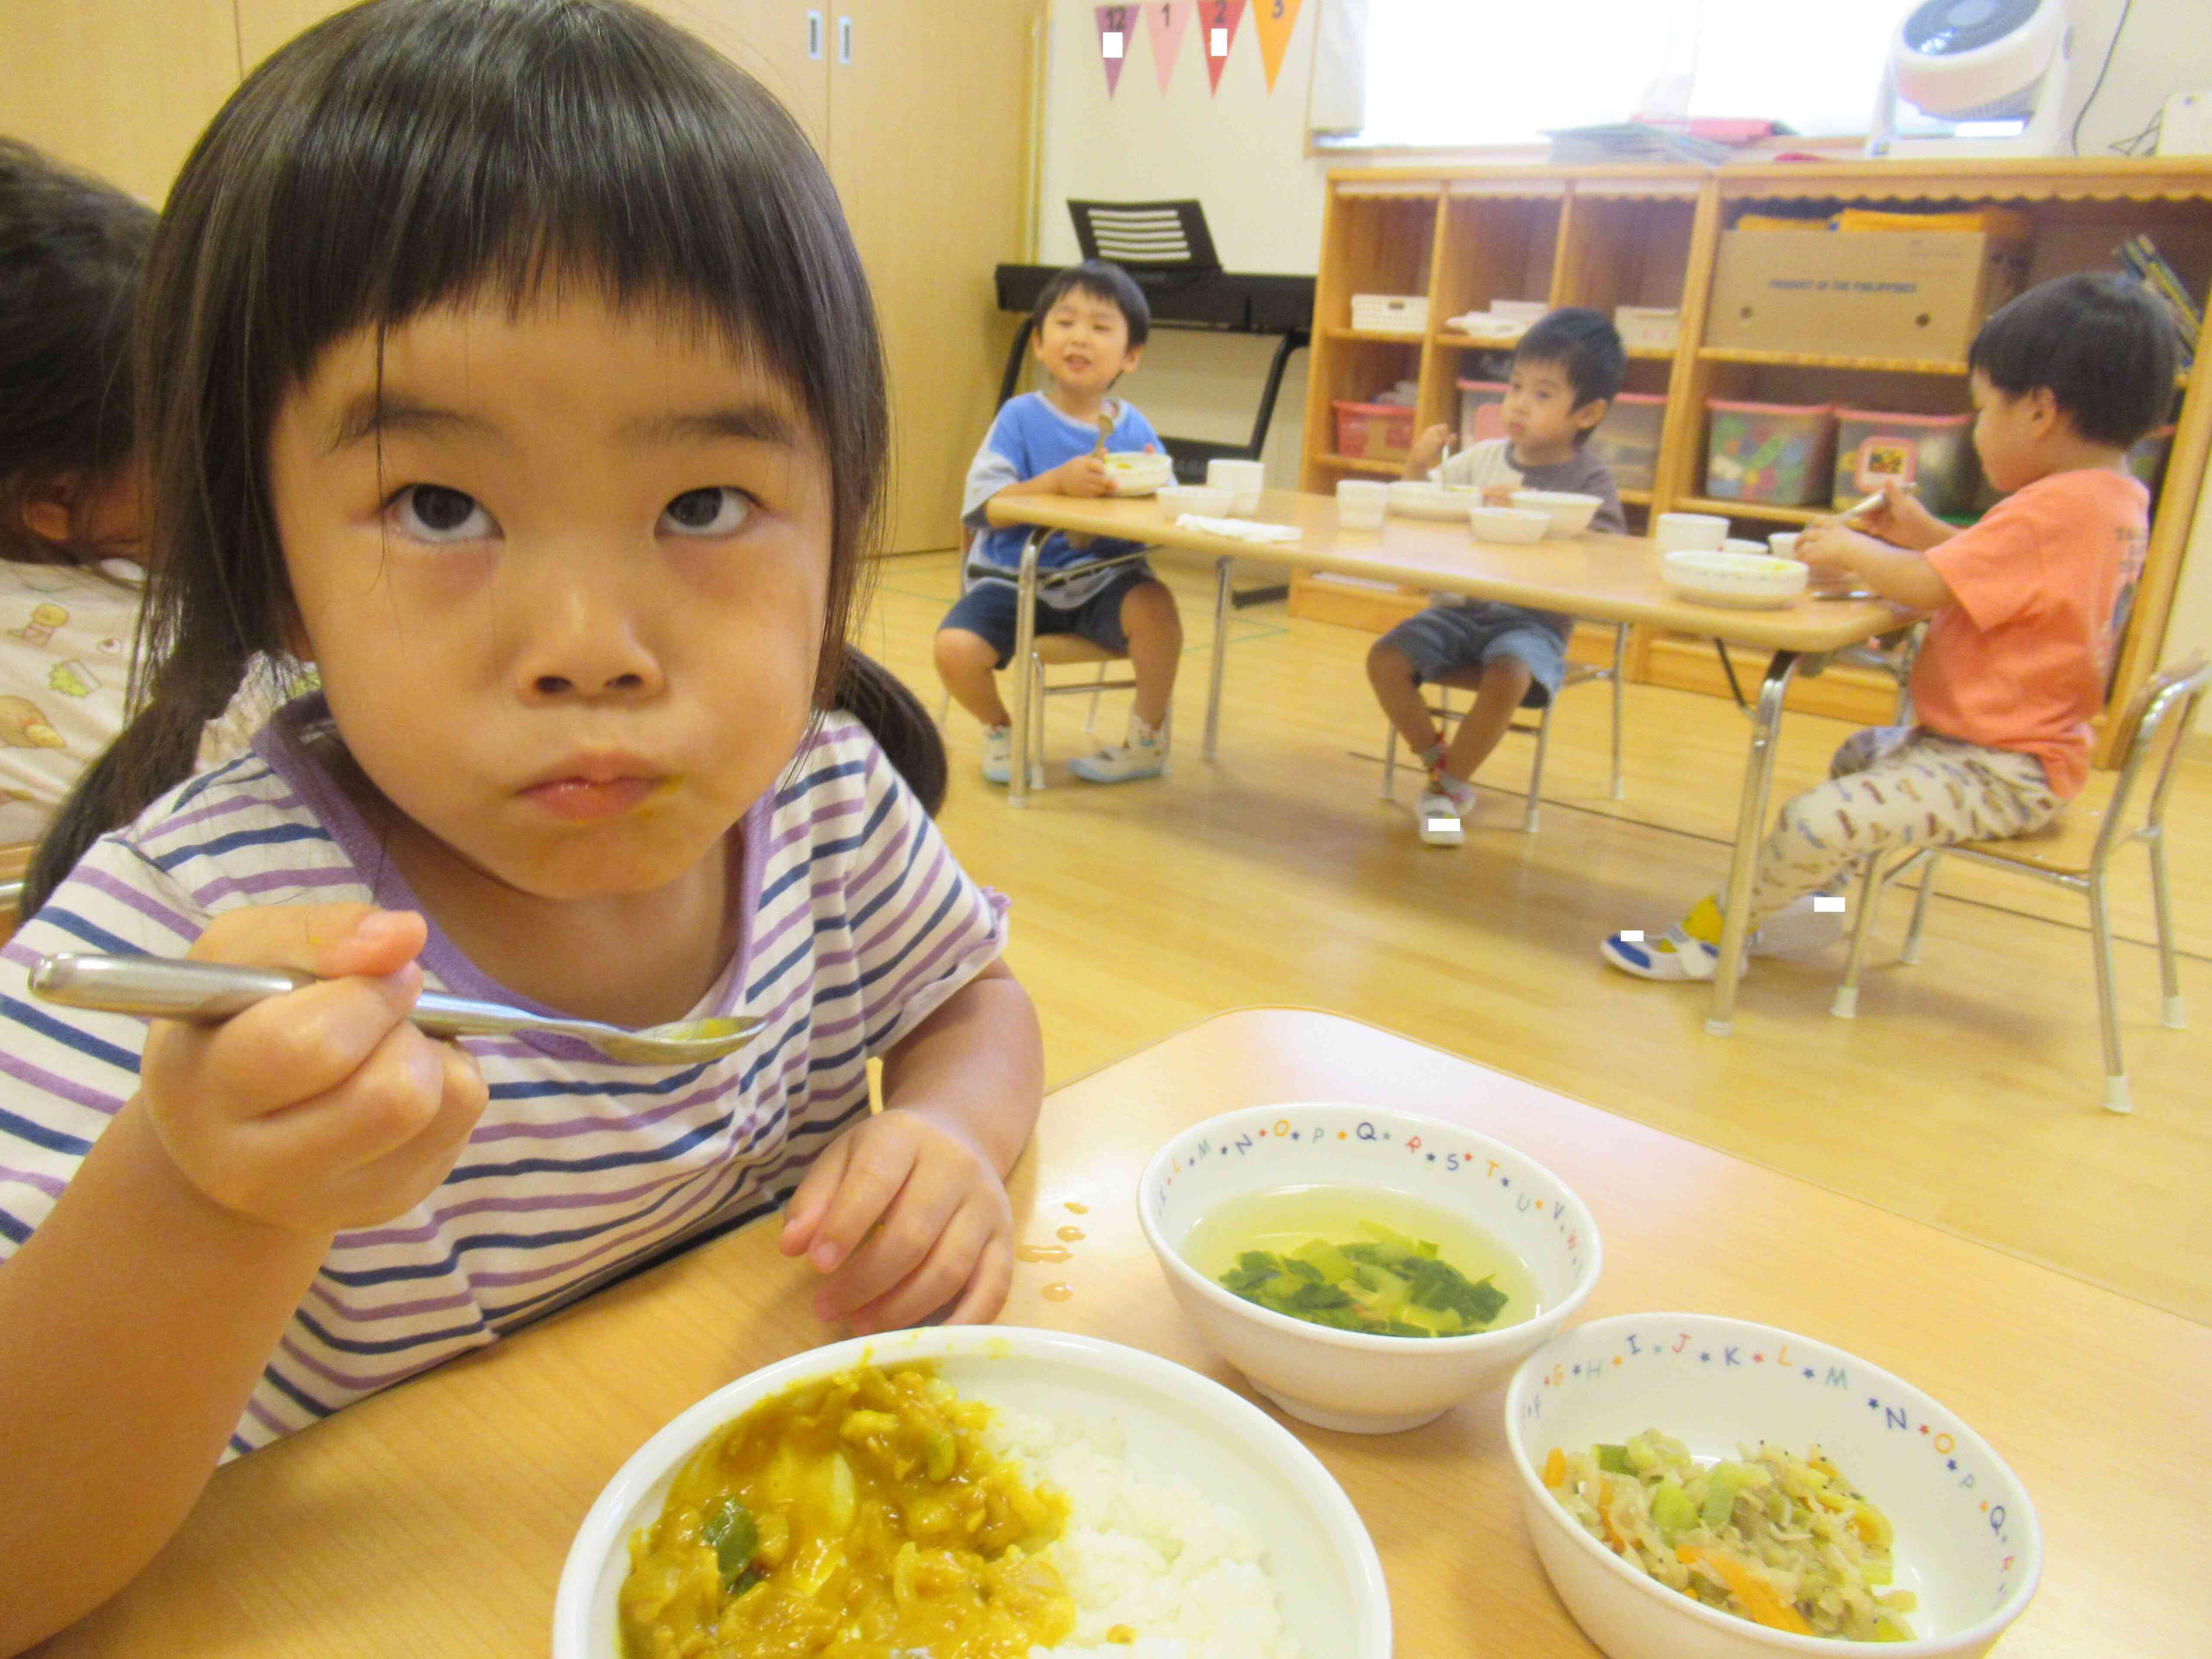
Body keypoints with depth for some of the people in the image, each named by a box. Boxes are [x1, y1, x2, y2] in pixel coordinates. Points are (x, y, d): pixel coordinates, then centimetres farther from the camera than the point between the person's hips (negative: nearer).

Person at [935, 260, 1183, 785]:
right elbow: (980, 506, -12)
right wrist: (1059, 481, -24)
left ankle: (1148, 739, -5)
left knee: (1155, 607, -31)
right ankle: (1000, 729, 12)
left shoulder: (1134, 428, 4)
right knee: (955, 649, -25)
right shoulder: (1020, 417, -2)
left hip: (1102, 580, 1)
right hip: (1013, 579, 0)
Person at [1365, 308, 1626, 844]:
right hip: (1458, 608, 4)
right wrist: (1418, 467, -5)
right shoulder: (1482, 457, 8)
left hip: (1533, 620, -4)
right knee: (1385, 658, -18)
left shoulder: (1590, 479, -2)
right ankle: (1439, 761, 4)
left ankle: (1450, 784, -11)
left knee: (1508, 677, -34)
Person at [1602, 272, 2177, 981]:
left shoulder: (2054, 512, -25)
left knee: (1818, 820, -22)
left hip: (2000, 771, -11)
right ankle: (1819, 901, 35)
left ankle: (1711, 936, -6)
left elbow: (1928, 587, -26)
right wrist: (1922, 533, 9)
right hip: (2012, 745, 11)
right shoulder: (2116, 499, 8)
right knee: (1860, 755, 31)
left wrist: (1849, 549, -9)